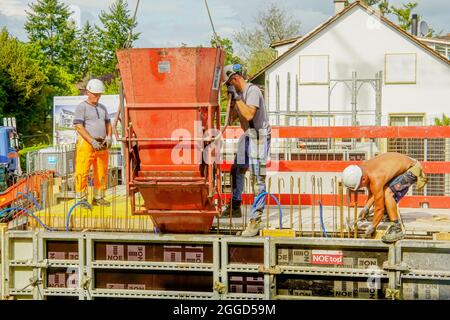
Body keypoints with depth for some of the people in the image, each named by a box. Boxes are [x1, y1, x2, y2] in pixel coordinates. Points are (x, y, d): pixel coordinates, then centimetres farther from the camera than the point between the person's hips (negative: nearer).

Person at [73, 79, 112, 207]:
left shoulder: (102, 108, 18)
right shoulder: (81, 107, -3)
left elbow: (108, 124, 19)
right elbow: (79, 127, -11)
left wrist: (109, 137, -3)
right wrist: (92, 141, -19)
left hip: (101, 145, 6)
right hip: (86, 144, -6)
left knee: (102, 173, 8)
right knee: (82, 172, -7)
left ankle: (98, 198, 17)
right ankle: (82, 199, -3)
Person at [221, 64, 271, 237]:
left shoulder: (252, 91, -16)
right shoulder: (239, 93, 11)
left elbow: (249, 115, -29)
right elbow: (233, 118, 17)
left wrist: (236, 97, -22)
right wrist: (232, 99, 6)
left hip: (259, 137, -10)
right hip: (247, 136, 10)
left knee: (257, 178, -10)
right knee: (237, 170, 19)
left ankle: (255, 220, -11)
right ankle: (235, 207, 35)